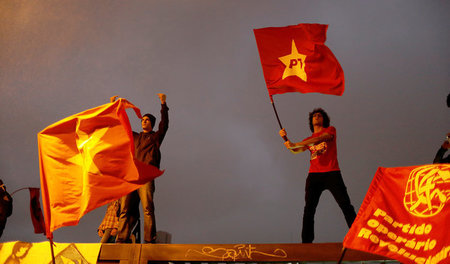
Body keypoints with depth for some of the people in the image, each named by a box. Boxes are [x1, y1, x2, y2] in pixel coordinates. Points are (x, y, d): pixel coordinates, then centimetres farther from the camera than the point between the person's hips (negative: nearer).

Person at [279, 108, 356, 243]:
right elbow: (295, 150, 7)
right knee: (309, 209, -3)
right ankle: (306, 242, -2)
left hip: (331, 173, -3)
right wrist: (286, 139, -11)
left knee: (345, 205, -9)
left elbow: (319, 139, -10)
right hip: (314, 175, 3)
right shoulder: (308, 140, 22)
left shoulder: (330, 130, 9)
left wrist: (295, 144, -18)